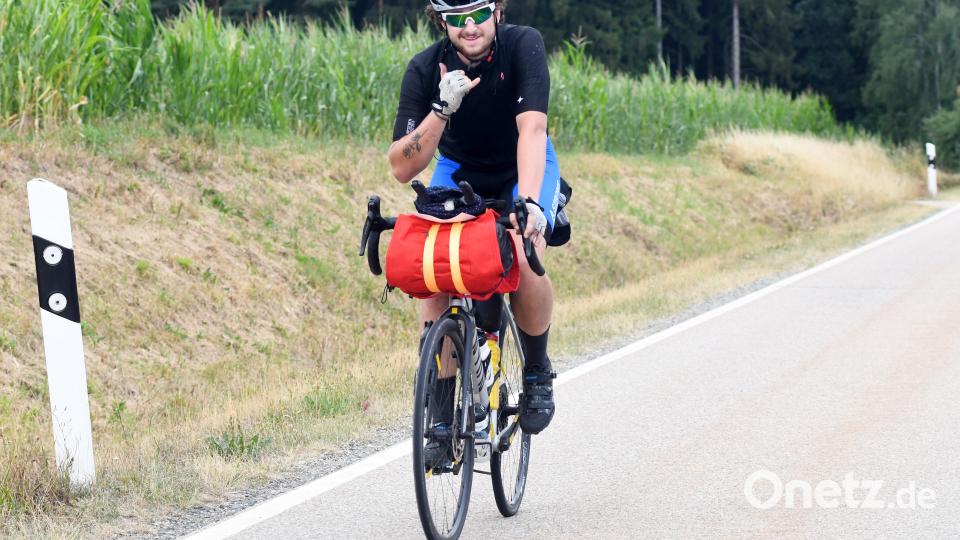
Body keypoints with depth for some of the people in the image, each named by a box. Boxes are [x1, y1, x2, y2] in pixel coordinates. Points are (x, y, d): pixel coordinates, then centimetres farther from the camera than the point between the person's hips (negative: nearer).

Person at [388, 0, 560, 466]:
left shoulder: (523, 46, -27)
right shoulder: (425, 69, -24)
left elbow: (532, 128, -39)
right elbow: (402, 168, -28)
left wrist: (529, 203, -53)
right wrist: (443, 110, -41)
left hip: (522, 170, -2)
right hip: (459, 172, 2)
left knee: (523, 259, -29)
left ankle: (537, 372, -2)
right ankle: (441, 415, -12)